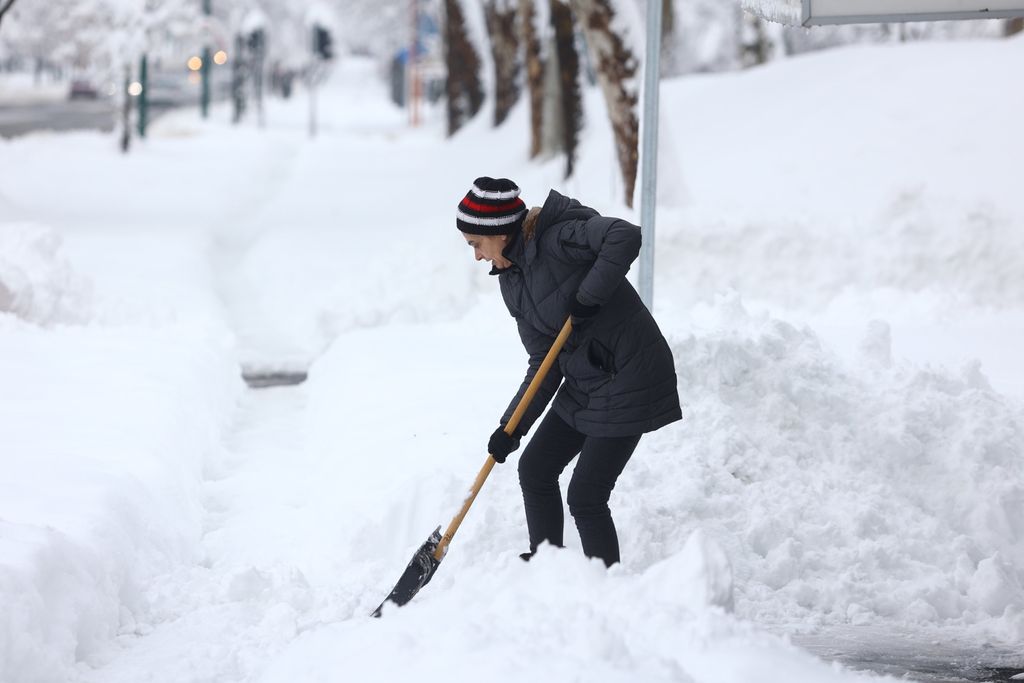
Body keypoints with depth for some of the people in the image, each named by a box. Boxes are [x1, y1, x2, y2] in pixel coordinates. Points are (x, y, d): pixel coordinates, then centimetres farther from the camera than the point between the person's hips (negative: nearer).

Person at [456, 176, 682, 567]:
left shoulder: (557, 238, -19)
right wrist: (512, 427, -1)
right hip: (584, 382, 9)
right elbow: (543, 362, 7)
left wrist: (588, 297, -30)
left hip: (629, 377, -9)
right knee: (535, 469, 16)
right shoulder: (511, 280, 7)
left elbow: (625, 236, -35)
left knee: (585, 497, -8)